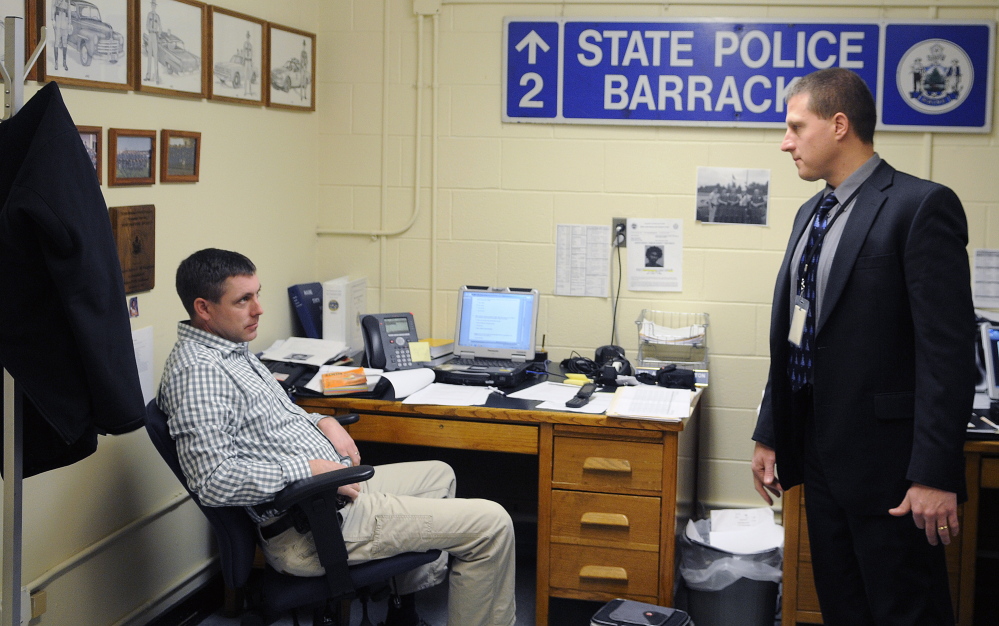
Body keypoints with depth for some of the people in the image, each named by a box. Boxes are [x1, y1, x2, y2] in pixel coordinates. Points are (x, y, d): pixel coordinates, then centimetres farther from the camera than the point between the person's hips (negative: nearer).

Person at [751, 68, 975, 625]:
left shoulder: (920, 206, -12)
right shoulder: (812, 213, 14)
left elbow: (948, 348, -17)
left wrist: (935, 474, -20)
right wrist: (770, 434, 17)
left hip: (886, 463, -8)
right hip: (821, 453, 8)